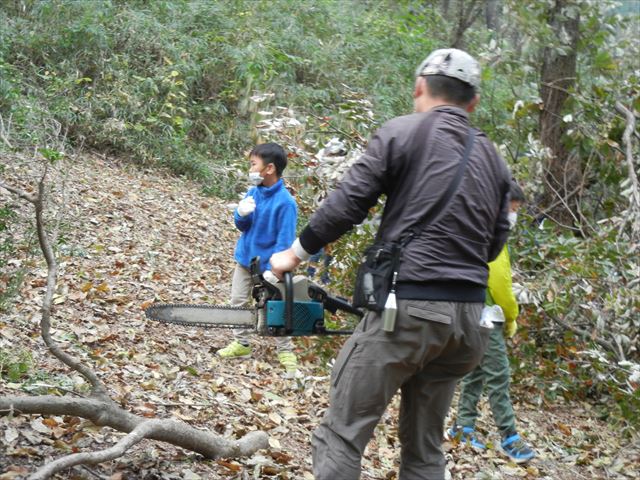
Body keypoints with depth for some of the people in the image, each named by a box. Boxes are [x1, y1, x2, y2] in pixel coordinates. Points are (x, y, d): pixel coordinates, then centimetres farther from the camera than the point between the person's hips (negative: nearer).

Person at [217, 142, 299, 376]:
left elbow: (285, 240, -22)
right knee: (238, 301, 13)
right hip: (245, 258, 6)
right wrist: (241, 214, -20)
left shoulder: (285, 202, -23)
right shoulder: (253, 193, -5)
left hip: (268, 265, -6)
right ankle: (241, 343, 28)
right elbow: (242, 225, 3)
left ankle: (286, 351, 17)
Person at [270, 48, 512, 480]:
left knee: (342, 436, 0)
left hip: (407, 309, -6)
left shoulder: (401, 133, -2)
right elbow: (495, 243, 16)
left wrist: (295, 253, 6)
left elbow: (346, 205, -5)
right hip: (467, 316, 6)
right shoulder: (494, 160, 14)